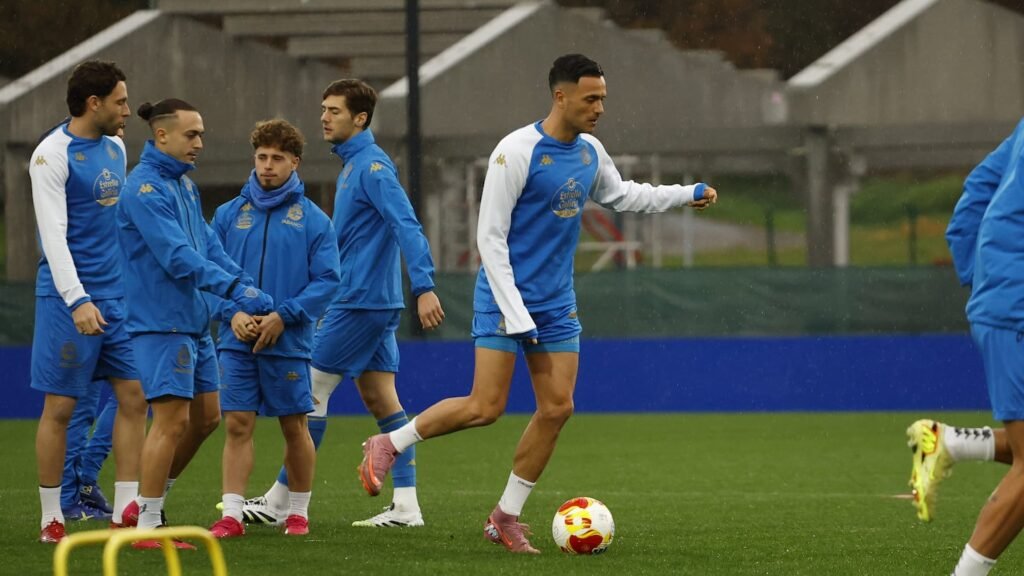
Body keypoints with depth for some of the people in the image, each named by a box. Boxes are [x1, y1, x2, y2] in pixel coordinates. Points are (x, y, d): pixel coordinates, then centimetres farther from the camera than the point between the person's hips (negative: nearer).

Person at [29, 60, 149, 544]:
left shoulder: (115, 148, 12)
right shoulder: (52, 155, -12)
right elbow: (53, 234, -18)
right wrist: (77, 300, -26)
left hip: (116, 294, 7)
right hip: (68, 296, -7)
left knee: (133, 396, 2)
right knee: (60, 406, -2)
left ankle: (126, 511, 7)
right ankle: (51, 518, 6)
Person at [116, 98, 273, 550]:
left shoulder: (184, 183, 14)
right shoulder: (145, 189, -16)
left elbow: (209, 245, 12)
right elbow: (178, 257, -24)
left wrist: (246, 288, -2)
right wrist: (236, 290, -26)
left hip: (194, 321, 10)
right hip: (161, 322, -10)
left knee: (203, 417, 14)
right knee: (172, 420, -12)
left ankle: (149, 501, 26)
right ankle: (146, 526, -7)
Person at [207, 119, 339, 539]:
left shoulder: (314, 220, -1)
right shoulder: (229, 214, 7)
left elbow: (327, 280, -6)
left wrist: (283, 317, -15)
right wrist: (233, 313, -10)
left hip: (288, 342, -2)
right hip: (237, 342, 2)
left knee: (294, 427, 7)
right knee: (237, 426, -3)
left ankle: (298, 512, 20)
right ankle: (231, 515, -2)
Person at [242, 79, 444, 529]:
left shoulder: (371, 167, -15)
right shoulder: (352, 164, 16)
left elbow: (407, 226, -24)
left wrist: (424, 287, -33)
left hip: (360, 301, -10)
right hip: (375, 302, 10)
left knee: (313, 391, -4)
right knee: (380, 399, 7)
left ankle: (279, 501, 1)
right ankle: (405, 505, 5)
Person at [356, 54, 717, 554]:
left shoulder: (591, 153, 6)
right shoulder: (517, 152, -16)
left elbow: (622, 195, 28)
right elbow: (489, 236, -16)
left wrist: (689, 194, 22)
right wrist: (515, 314, -19)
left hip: (557, 305, 7)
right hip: (506, 297, -7)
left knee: (557, 408, -1)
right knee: (485, 407, -14)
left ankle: (505, 518, 10)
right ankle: (388, 445, 7)